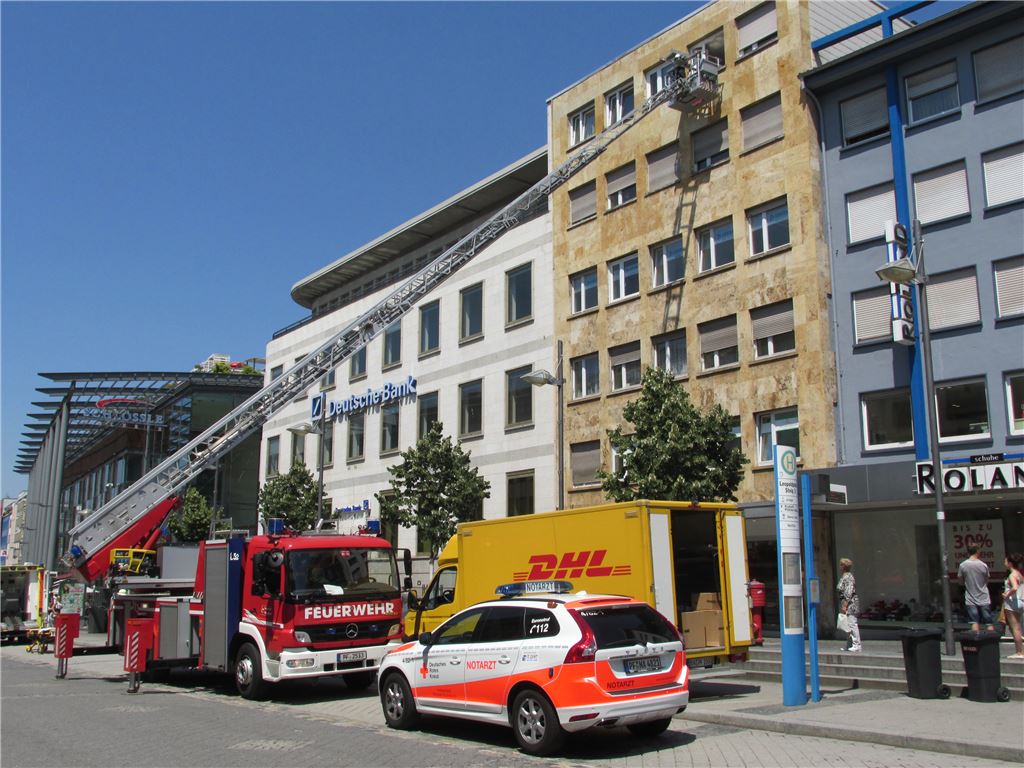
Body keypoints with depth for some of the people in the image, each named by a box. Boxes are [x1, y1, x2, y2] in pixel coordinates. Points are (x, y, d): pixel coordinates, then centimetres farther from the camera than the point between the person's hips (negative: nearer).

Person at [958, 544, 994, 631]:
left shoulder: (962, 565, -5)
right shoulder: (983, 565, -5)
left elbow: (961, 581, 3)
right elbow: (987, 582, 6)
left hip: (970, 600, 0)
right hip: (984, 599, 0)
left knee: (975, 623, -1)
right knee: (989, 623, 6)